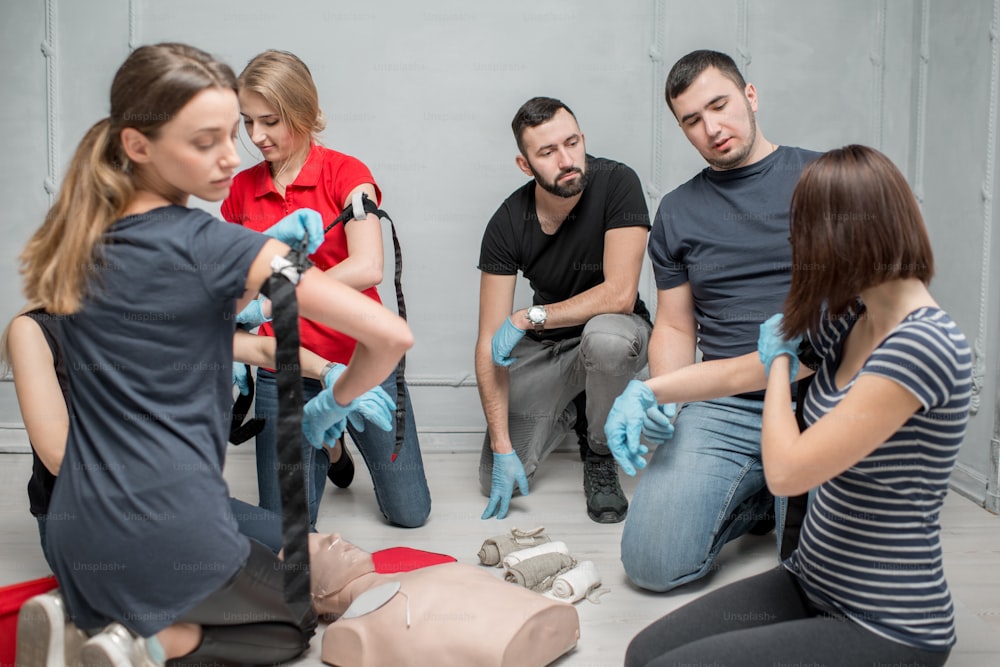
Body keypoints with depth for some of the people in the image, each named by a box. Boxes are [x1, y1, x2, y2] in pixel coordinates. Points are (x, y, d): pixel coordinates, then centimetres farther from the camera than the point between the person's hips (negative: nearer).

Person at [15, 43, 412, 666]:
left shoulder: (88, 240, 3)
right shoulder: (210, 242, -16)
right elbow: (391, 334, -19)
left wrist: (269, 251, 14)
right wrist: (334, 404, -2)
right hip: (170, 532, -6)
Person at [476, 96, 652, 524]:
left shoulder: (616, 184, -22)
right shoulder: (506, 225, -16)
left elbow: (620, 294, -29)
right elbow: (490, 342, -17)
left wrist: (528, 318, -24)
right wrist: (502, 447, -21)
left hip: (612, 332, -2)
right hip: (544, 347, 2)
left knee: (605, 336, -40)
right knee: (495, 480, -10)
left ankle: (600, 455, -10)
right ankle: (565, 413, 22)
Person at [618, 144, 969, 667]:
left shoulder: (924, 345, -25)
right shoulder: (852, 321, 2)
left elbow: (787, 471, -23)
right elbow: (743, 372, 17)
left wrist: (780, 361, -7)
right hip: (811, 584, 8)